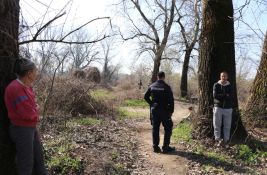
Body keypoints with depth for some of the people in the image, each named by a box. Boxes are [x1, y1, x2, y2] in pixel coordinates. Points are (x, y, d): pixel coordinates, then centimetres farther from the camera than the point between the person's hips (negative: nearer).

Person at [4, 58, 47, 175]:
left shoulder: (26, 86, 4)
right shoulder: (16, 88, -24)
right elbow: (27, 114, -25)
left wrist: (34, 111, -7)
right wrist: (36, 110, -5)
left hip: (31, 128, 9)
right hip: (21, 130, -9)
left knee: (39, 157, 21)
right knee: (26, 164, 5)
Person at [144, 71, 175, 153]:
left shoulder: (152, 86, 3)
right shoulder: (166, 87, -11)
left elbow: (146, 97, 9)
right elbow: (171, 100, -12)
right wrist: (171, 111, -4)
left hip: (154, 110, 5)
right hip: (164, 110, -4)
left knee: (155, 128, 11)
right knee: (168, 128, 9)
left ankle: (155, 147, 16)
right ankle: (165, 147, 10)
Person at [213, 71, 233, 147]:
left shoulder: (230, 86, 6)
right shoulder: (216, 85, 3)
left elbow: (230, 97, -7)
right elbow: (215, 95, -10)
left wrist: (220, 95, -12)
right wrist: (226, 96, -6)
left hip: (228, 108, 1)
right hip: (218, 107, -1)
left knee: (227, 125, 3)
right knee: (217, 124, -3)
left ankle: (226, 139, 12)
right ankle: (218, 139, 3)